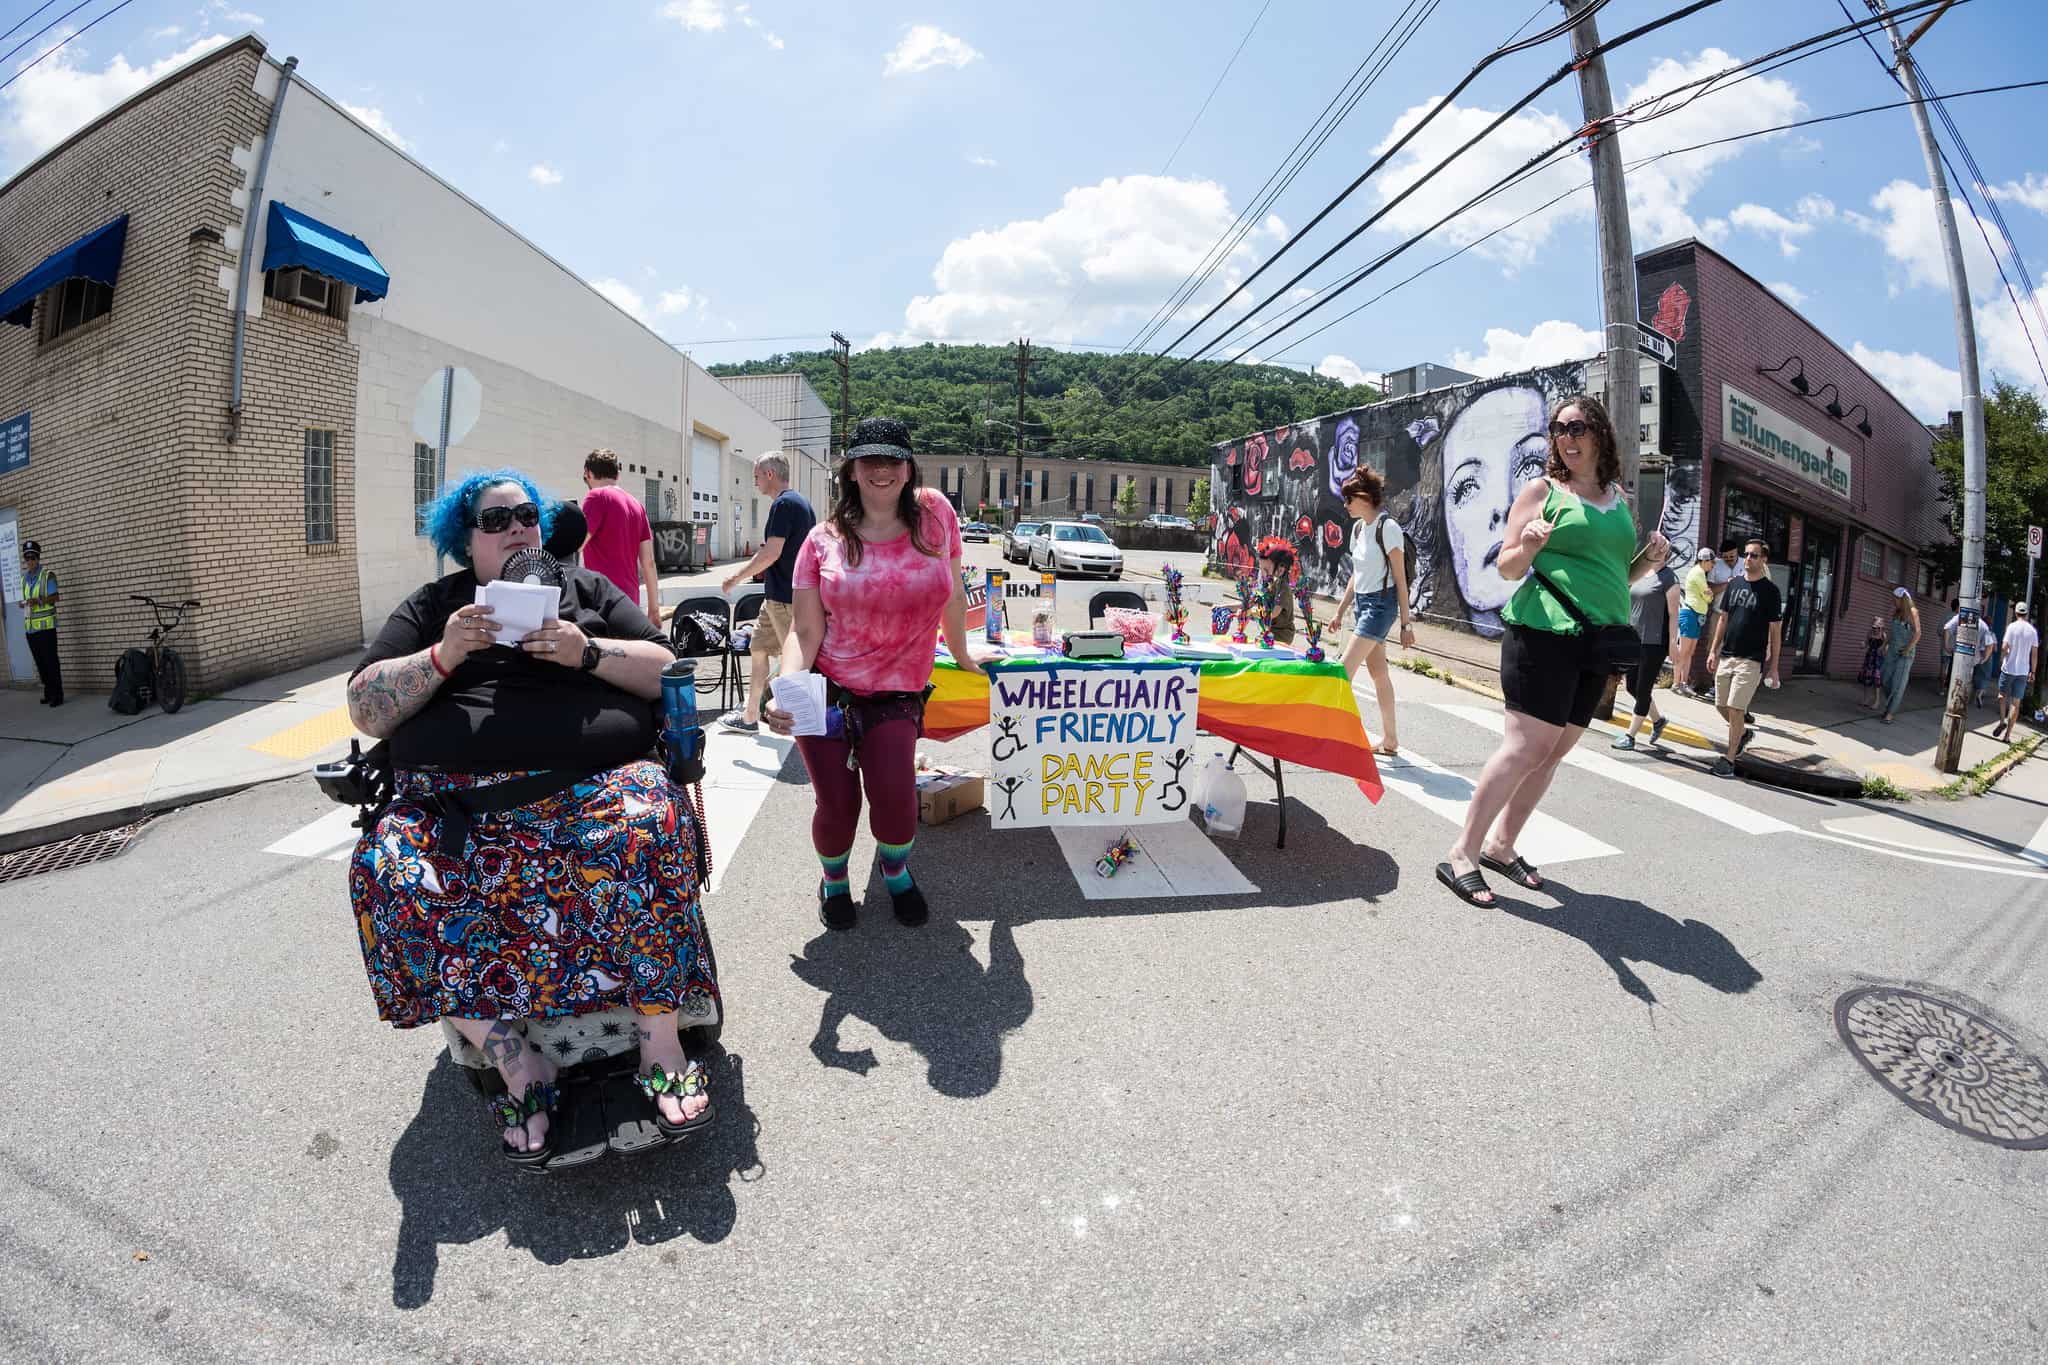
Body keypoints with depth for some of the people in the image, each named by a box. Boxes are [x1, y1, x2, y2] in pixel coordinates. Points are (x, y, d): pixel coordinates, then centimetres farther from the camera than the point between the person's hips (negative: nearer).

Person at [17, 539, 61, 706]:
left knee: (51, 661, -6)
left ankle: (57, 695, -4)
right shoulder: (24, 577, 14)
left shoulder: (48, 575, -3)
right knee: (40, 662, 7)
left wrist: (39, 600, -24)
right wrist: (22, 603, -2)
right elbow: (26, 600, 19)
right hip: (30, 626, 6)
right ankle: (48, 693, 14)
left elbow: (55, 597, -8)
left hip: (46, 625, -6)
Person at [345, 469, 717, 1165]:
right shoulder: (430, 607, 22)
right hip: (453, 800, 2)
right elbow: (365, 710, 12)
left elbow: (663, 671, 11)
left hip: (595, 779, -1)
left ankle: (661, 1042, -26)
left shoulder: (587, 589, 20)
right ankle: (516, 1062, -20)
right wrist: (442, 657, -5)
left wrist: (589, 653, -7)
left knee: (642, 831, -35)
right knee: (387, 875, -28)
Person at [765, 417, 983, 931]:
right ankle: (834, 879, 36)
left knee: (894, 797, -15)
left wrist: (961, 656, 19)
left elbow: (953, 592, 9)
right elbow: (805, 631, -6)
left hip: (896, 699, 0)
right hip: (826, 692, 0)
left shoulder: (935, 513, -3)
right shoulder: (824, 539, -4)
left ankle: (896, 868, 24)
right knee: (838, 807, -1)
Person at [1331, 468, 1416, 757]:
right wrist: (1340, 611, 17)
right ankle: (1389, 740, 17)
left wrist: (1406, 623, -12)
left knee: (1344, 671, -12)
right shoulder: (1359, 528, 11)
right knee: (1379, 673, 10)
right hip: (1361, 602, 8)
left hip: (1380, 604, -8)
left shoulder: (1388, 527, -13)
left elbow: (1400, 579, -13)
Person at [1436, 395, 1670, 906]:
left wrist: (1649, 560, 5)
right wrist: (1528, 547, -23)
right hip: (1545, 633, -7)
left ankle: (1500, 845, 18)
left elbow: (1616, 575, 24)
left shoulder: (1621, 498, 17)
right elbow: (1507, 567, -3)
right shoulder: (1543, 489, 0)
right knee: (1526, 747, -14)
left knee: (1554, 752, 7)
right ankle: (1460, 855, -9)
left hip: (1596, 640, 7)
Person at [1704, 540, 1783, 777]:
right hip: (1726, 656, 5)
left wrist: (1773, 666, -6)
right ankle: (1743, 732, 38)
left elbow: (1775, 630, -3)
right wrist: (1713, 651, 9)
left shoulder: (1770, 591, -4)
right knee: (1721, 706, 10)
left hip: (1751, 660, -5)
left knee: (1735, 708, -8)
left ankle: (1729, 759, 0)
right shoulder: (1734, 585, 10)